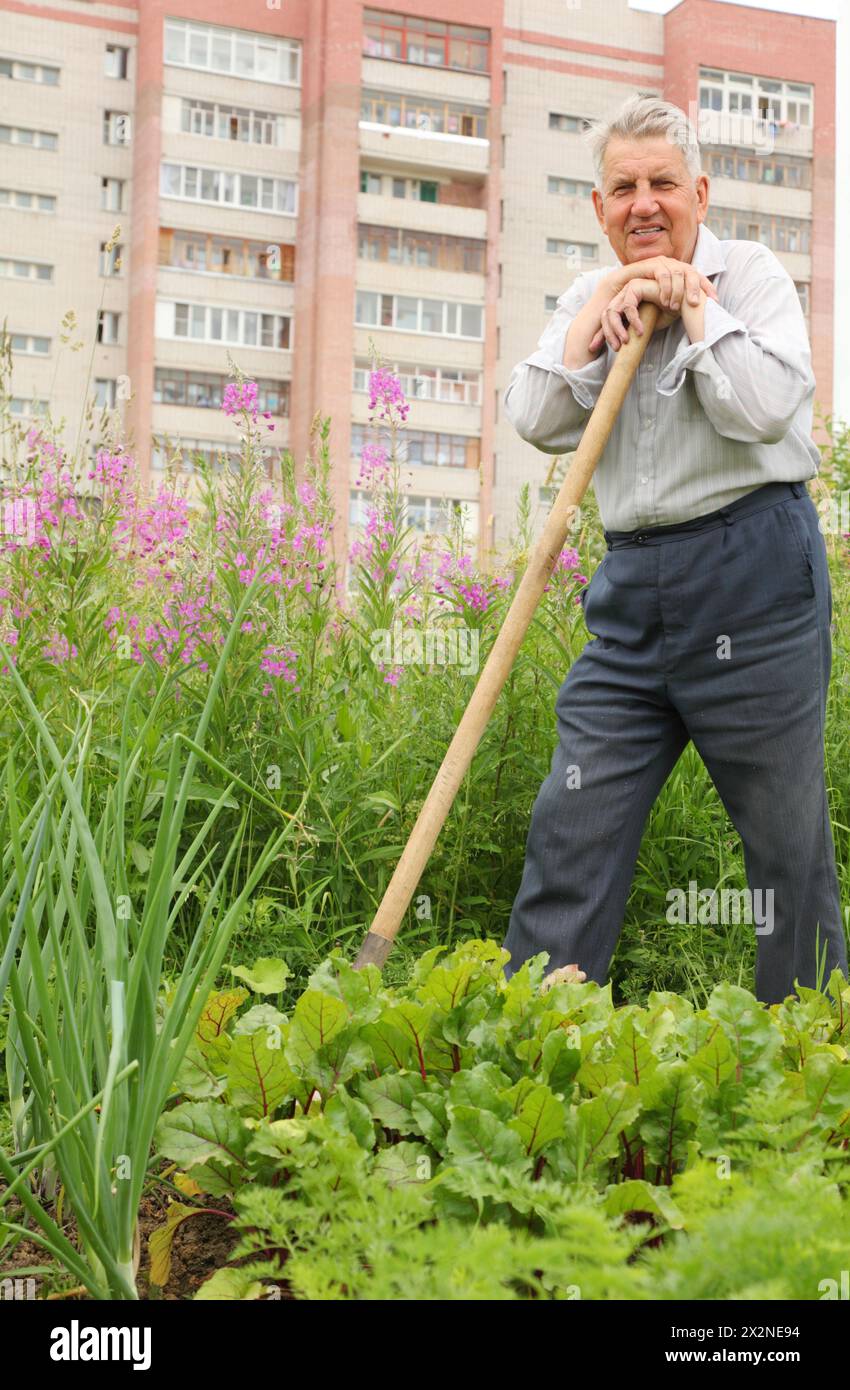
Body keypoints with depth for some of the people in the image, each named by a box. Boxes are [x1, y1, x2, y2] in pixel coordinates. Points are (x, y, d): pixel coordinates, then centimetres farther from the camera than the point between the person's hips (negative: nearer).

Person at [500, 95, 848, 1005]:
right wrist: (600, 312, -5)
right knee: (573, 822, 0)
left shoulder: (751, 274, 1)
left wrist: (691, 302, -9)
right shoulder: (590, 296, 15)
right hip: (633, 587, 5)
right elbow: (535, 422, 2)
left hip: (753, 572, -4)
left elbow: (767, 408, -15)